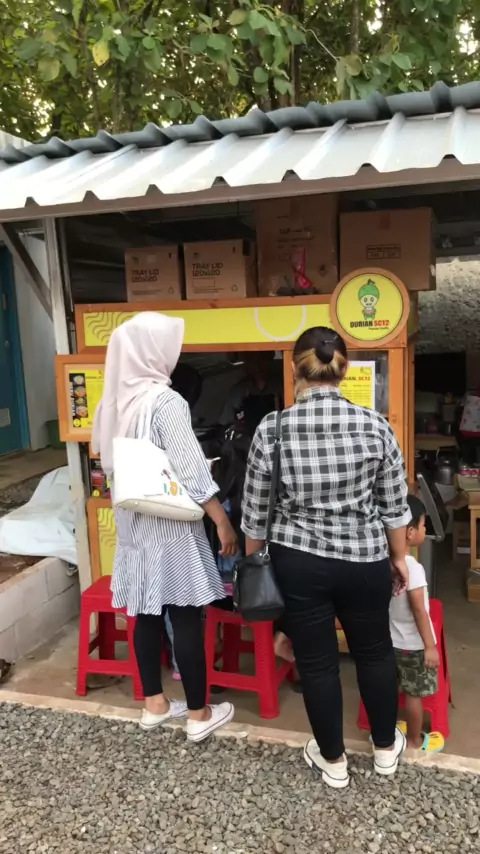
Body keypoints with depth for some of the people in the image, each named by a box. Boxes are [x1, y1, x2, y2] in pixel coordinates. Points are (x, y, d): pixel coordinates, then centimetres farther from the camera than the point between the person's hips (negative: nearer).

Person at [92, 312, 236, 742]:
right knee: (186, 617, 4)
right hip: (169, 522, -8)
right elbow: (191, 471, -20)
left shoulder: (114, 399, 5)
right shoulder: (165, 400, -19)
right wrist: (223, 522, -13)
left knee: (147, 613, 16)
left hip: (132, 521, 8)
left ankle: (154, 704, 30)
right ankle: (199, 714, 17)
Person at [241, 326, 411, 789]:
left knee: (316, 662, 16)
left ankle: (333, 761, 34)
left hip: (298, 563, -1)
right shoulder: (375, 425, -11)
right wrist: (399, 557, 12)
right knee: (375, 650, 23)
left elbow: (255, 511, -6)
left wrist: (254, 561, 10)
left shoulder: (271, 429, -13)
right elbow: (395, 506, -3)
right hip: (365, 560, 1)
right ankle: (386, 748, 42)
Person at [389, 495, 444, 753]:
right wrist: (430, 645, -16)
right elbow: (418, 610, -25)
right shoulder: (413, 567, -28)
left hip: (389, 640, 7)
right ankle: (415, 741, 27)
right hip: (412, 644, -7)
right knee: (414, 694, 11)